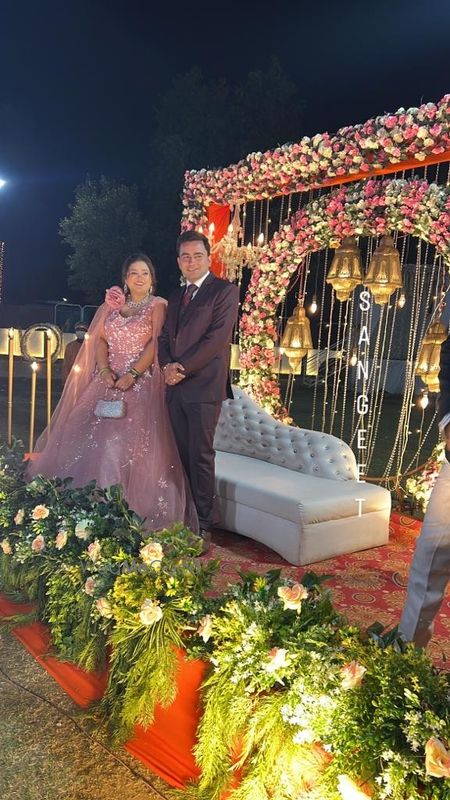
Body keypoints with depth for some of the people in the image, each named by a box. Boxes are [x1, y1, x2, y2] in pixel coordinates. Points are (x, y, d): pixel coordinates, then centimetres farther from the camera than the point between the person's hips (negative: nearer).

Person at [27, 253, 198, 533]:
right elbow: (100, 340, 10)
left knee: (132, 442, -12)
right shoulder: (113, 304, 16)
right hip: (110, 380, 5)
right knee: (91, 436, -2)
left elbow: (156, 343, -7)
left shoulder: (158, 305, 3)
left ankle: (135, 511, -4)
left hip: (142, 383, -4)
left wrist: (132, 375, -17)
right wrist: (104, 370, -7)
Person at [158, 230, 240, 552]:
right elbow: (165, 338, 18)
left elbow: (216, 338, -12)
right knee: (184, 456, 10)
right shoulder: (176, 296, 20)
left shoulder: (225, 291, -2)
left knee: (201, 456, -5)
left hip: (204, 386, -7)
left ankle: (204, 527, 4)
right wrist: (167, 366, -3)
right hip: (176, 388, 7)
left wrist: (182, 367, -13)